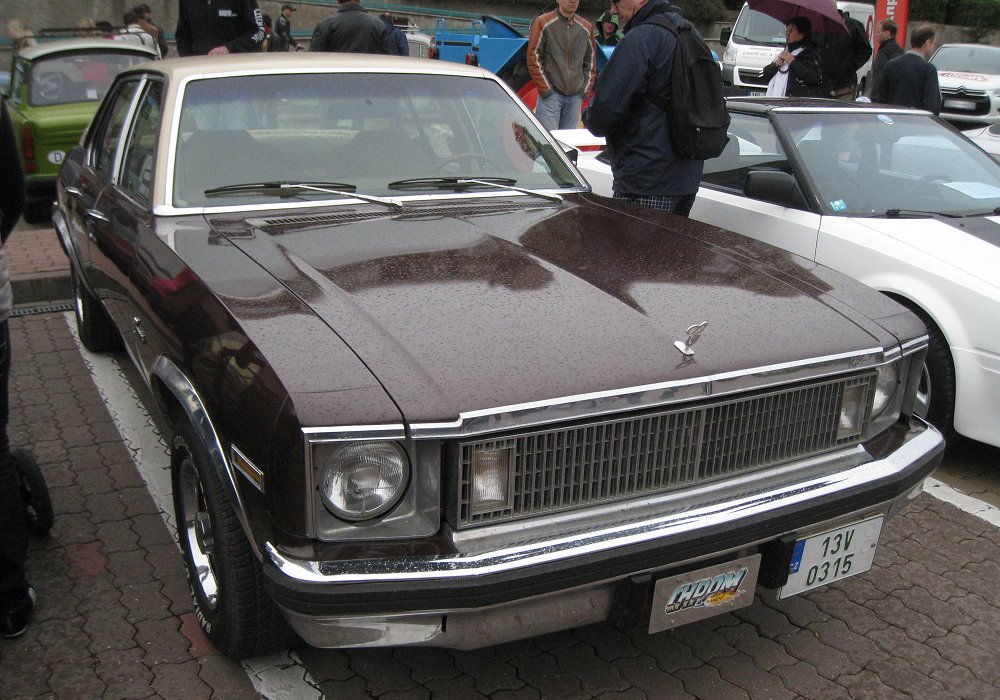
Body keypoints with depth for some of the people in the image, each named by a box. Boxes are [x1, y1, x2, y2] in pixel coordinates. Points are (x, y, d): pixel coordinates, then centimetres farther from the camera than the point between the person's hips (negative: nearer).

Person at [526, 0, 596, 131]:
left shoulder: (586, 28, 12)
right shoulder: (543, 23, 0)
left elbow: (590, 61, 18)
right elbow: (534, 59, -2)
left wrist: (586, 89, 7)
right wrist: (545, 89, -8)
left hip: (576, 97, 4)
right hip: (550, 95, -4)